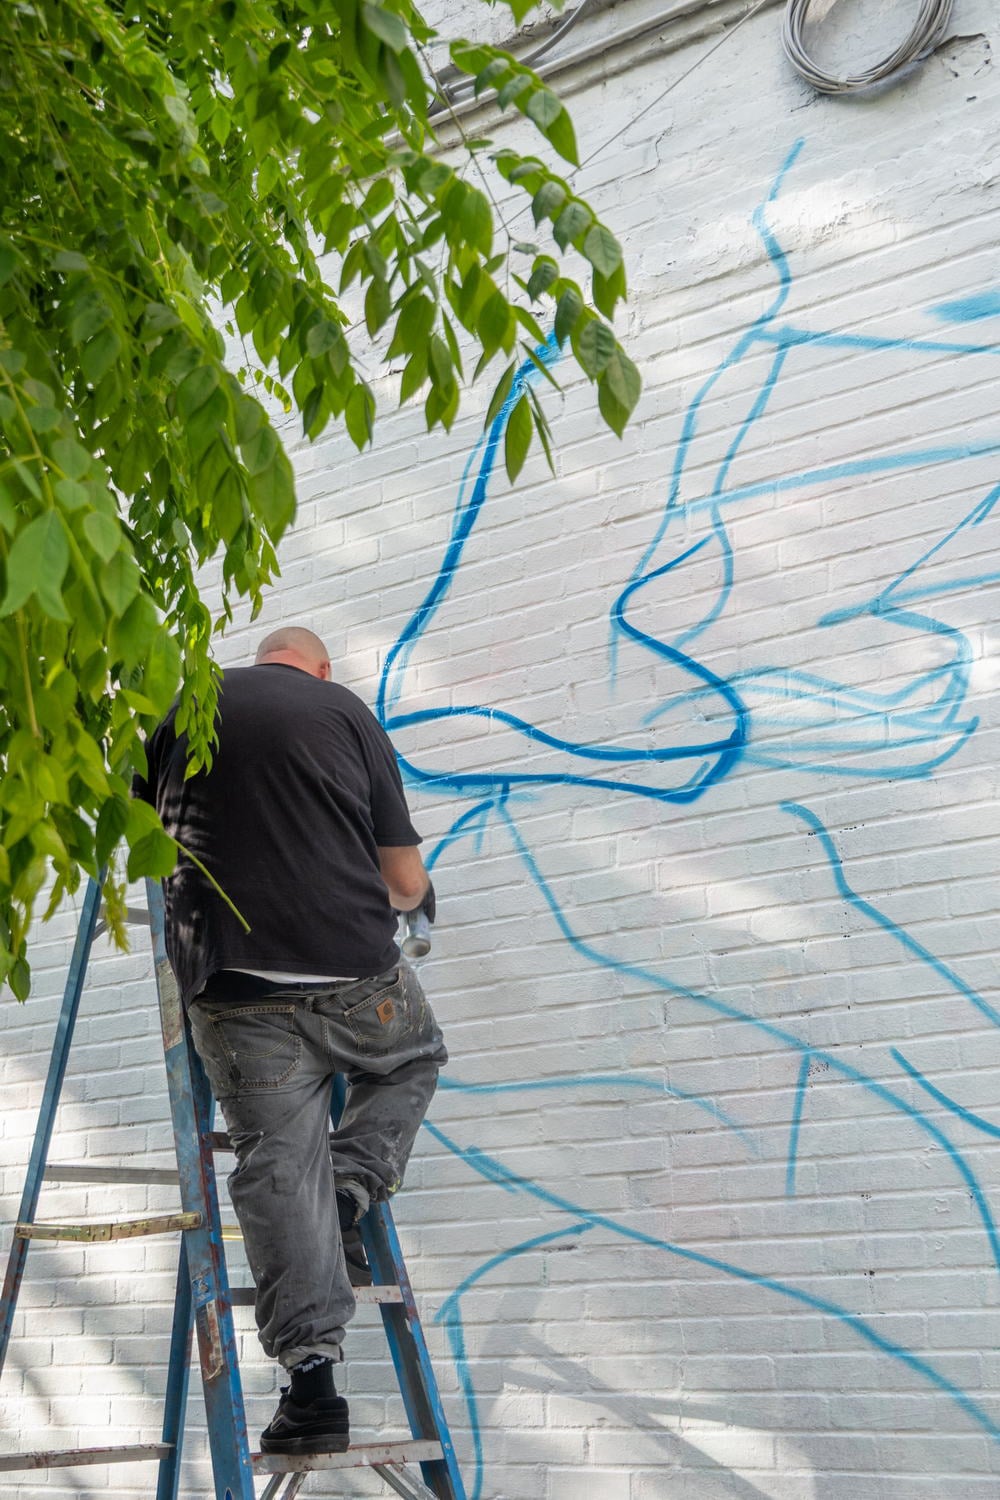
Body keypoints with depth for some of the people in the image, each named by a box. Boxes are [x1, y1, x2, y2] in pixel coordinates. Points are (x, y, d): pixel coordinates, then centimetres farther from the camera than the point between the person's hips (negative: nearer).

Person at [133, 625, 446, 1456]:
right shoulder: (348, 712, 7)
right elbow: (405, 879, 6)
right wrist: (412, 896, 30)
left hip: (235, 991, 1)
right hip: (354, 974, -1)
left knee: (278, 1168, 5)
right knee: (414, 1060, 28)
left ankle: (311, 1372, -1)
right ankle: (349, 1192, 7)